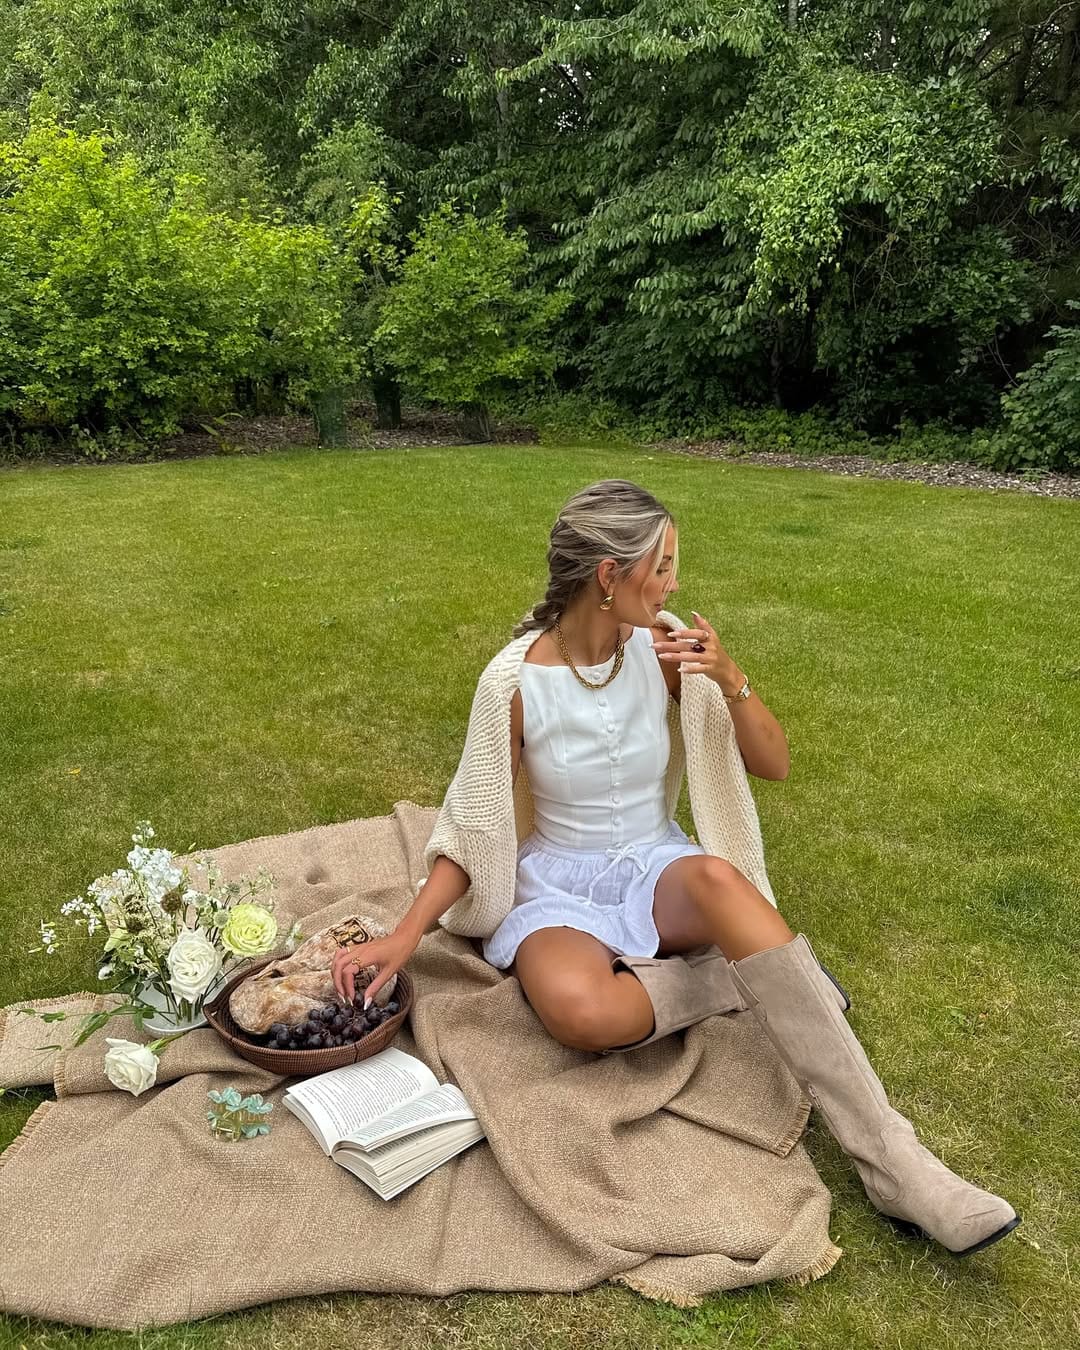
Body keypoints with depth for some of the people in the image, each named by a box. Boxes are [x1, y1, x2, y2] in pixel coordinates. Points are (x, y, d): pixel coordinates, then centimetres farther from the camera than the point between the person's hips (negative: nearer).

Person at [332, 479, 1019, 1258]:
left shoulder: (665, 646, -6)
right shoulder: (515, 680, -14)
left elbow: (774, 764, -2)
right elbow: (475, 827, -5)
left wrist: (729, 681, -20)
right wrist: (405, 935, -16)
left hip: (659, 871, 2)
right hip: (558, 885, -2)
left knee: (718, 877, -37)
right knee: (578, 1009, -37)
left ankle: (891, 1161, -31)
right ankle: (742, 984, -10)